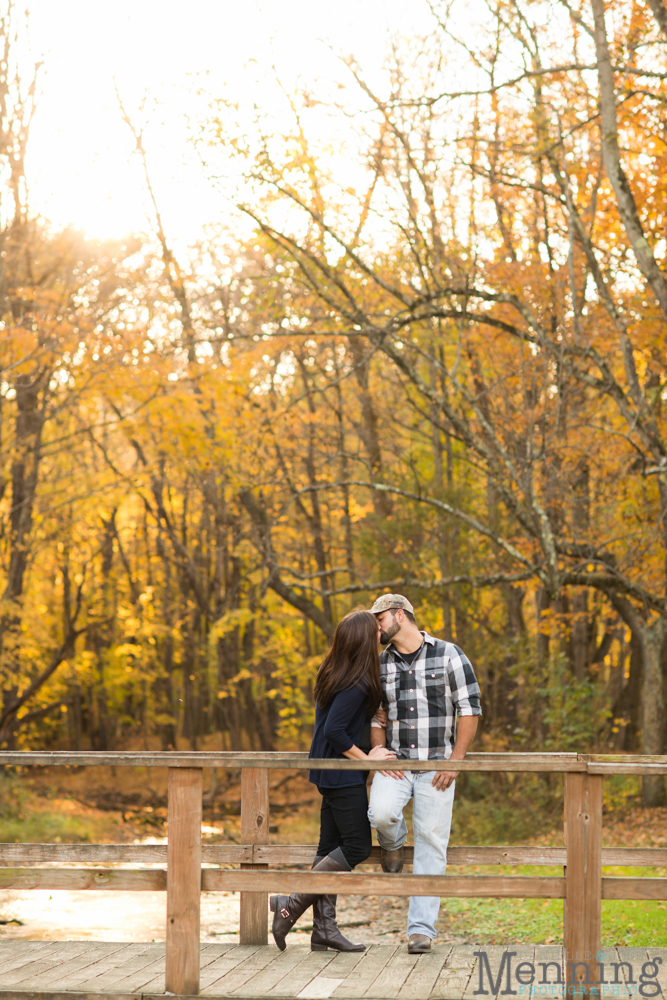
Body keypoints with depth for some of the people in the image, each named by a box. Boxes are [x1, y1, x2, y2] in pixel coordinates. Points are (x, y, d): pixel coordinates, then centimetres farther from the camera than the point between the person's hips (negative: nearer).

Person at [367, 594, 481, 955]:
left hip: (437, 766, -2)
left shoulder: (448, 655, -2)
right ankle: (393, 841, 10)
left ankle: (421, 928, 0)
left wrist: (454, 761, -9)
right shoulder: (380, 664, 10)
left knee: (431, 846, -5)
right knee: (381, 812, -27)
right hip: (396, 763, 2)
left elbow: (469, 709, -3)